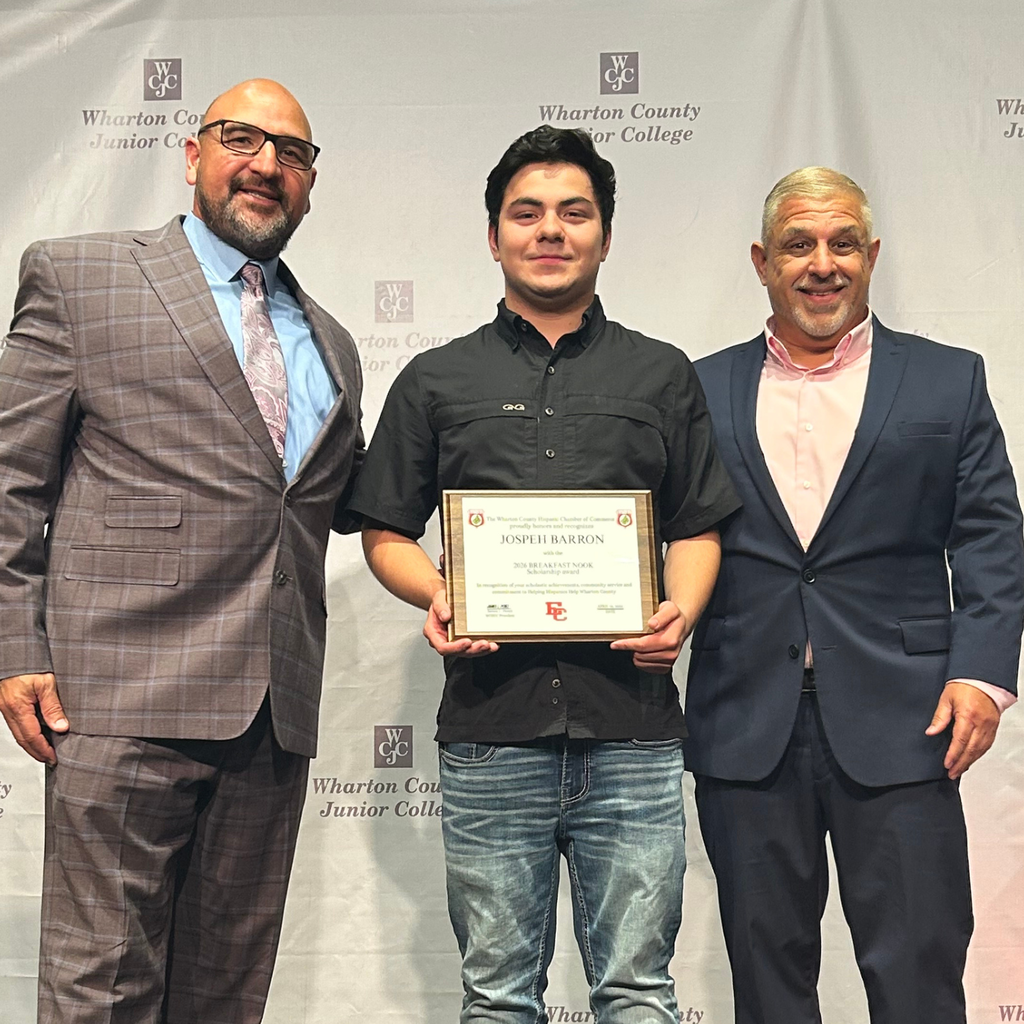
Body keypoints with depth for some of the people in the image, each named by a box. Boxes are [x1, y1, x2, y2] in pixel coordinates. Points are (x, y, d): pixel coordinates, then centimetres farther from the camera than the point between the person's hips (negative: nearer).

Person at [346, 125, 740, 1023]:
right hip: (490, 735, 0)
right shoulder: (437, 382, 12)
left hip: (632, 730, 0)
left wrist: (682, 612, -7)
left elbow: (698, 527, 13)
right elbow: (386, 533, 13)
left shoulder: (663, 376, 13)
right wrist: (436, 598, -7)